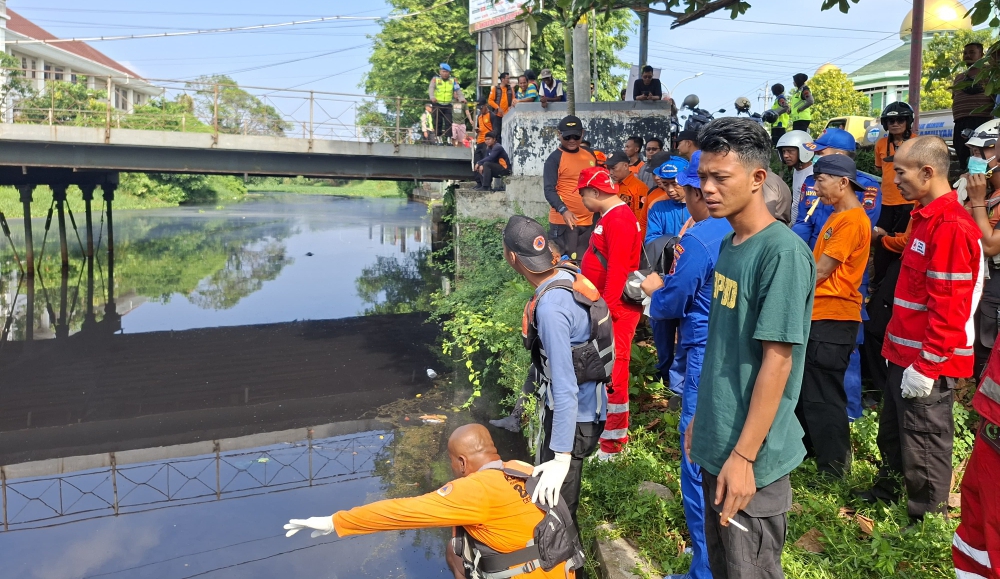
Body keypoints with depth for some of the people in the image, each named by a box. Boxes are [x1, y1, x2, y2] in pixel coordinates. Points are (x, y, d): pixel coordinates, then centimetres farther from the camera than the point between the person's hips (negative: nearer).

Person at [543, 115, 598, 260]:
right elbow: (549, 190, -16)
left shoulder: (590, 154, 11)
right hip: (564, 221, -6)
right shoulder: (554, 159, -8)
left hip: (588, 220, 6)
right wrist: (563, 210, -31)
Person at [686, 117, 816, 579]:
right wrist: (702, 416, 15)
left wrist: (743, 457, -20)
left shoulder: (783, 252, -18)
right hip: (716, 445, 8)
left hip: (750, 457, -8)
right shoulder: (729, 244, 6)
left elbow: (776, 361, -20)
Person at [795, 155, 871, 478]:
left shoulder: (852, 220, -16)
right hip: (817, 314, 10)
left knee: (823, 394, -2)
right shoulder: (837, 216, 16)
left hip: (832, 317, -10)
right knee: (805, 387, 18)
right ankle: (806, 445, 33)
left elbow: (820, 272, -16)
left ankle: (834, 464, 11)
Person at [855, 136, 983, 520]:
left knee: (923, 444, 4)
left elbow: (949, 306, -23)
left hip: (927, 362, -10)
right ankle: (887, 492, 42)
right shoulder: (927, 217, 12)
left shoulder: (952, 225, -20)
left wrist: (926, 365, -21)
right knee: (893, 431, 23)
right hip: (906, 354, 10)